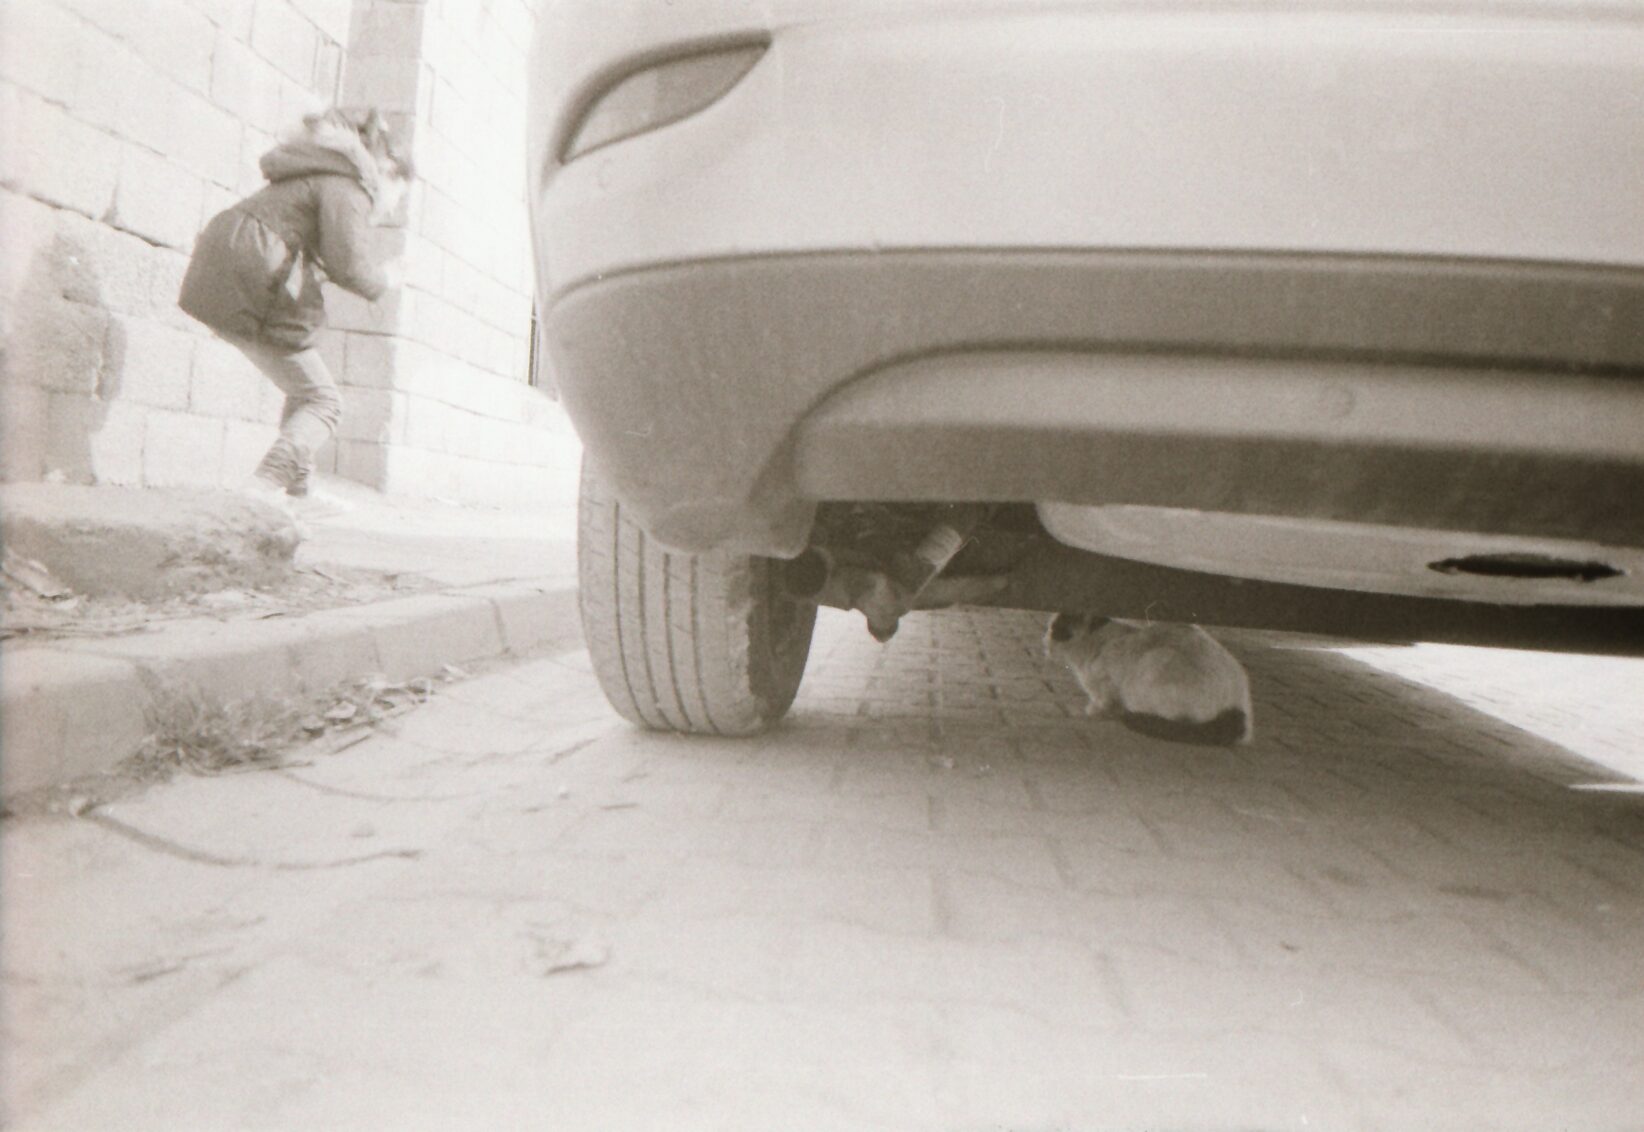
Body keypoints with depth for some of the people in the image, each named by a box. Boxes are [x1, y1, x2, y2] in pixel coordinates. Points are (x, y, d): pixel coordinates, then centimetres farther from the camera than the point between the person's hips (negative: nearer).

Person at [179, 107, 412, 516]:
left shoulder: (320, 173, 24)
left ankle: (297, 491, 21)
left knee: (306, 390, 20)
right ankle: (264, 487, -19)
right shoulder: (347, 187, -7)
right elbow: (349, 265, -18)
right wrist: (384, 279, 2)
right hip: (252, 286, -10)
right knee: (322, 401, -4)